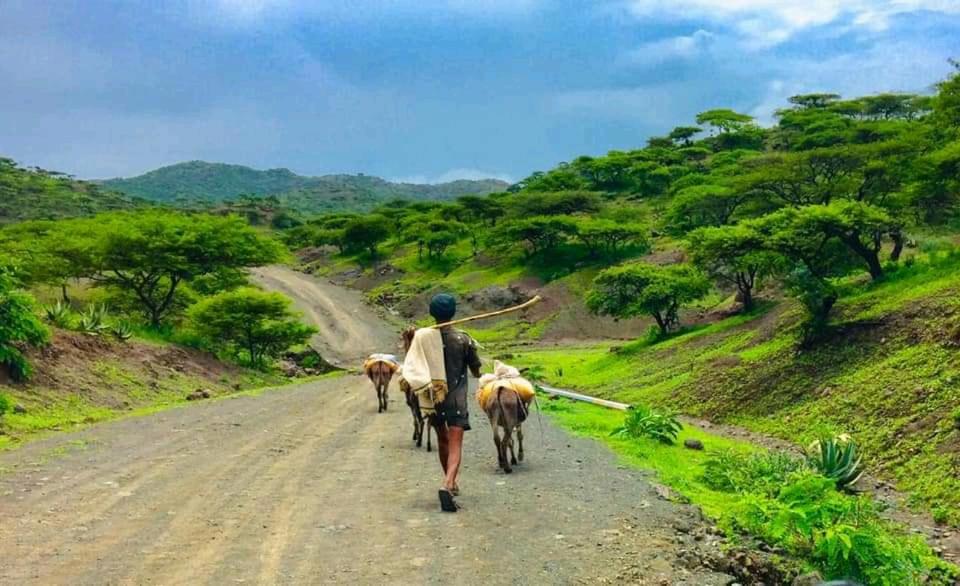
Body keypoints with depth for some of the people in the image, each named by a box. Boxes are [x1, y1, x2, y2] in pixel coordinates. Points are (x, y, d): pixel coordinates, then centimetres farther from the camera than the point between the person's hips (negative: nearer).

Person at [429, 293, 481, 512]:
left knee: (442, 440, 22)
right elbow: (476, 373, 2)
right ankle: (447, 485, -28)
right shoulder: (463, 339, -8)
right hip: (456, 399, -3)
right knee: (455, 445, -6)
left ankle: (452, 481, 36)